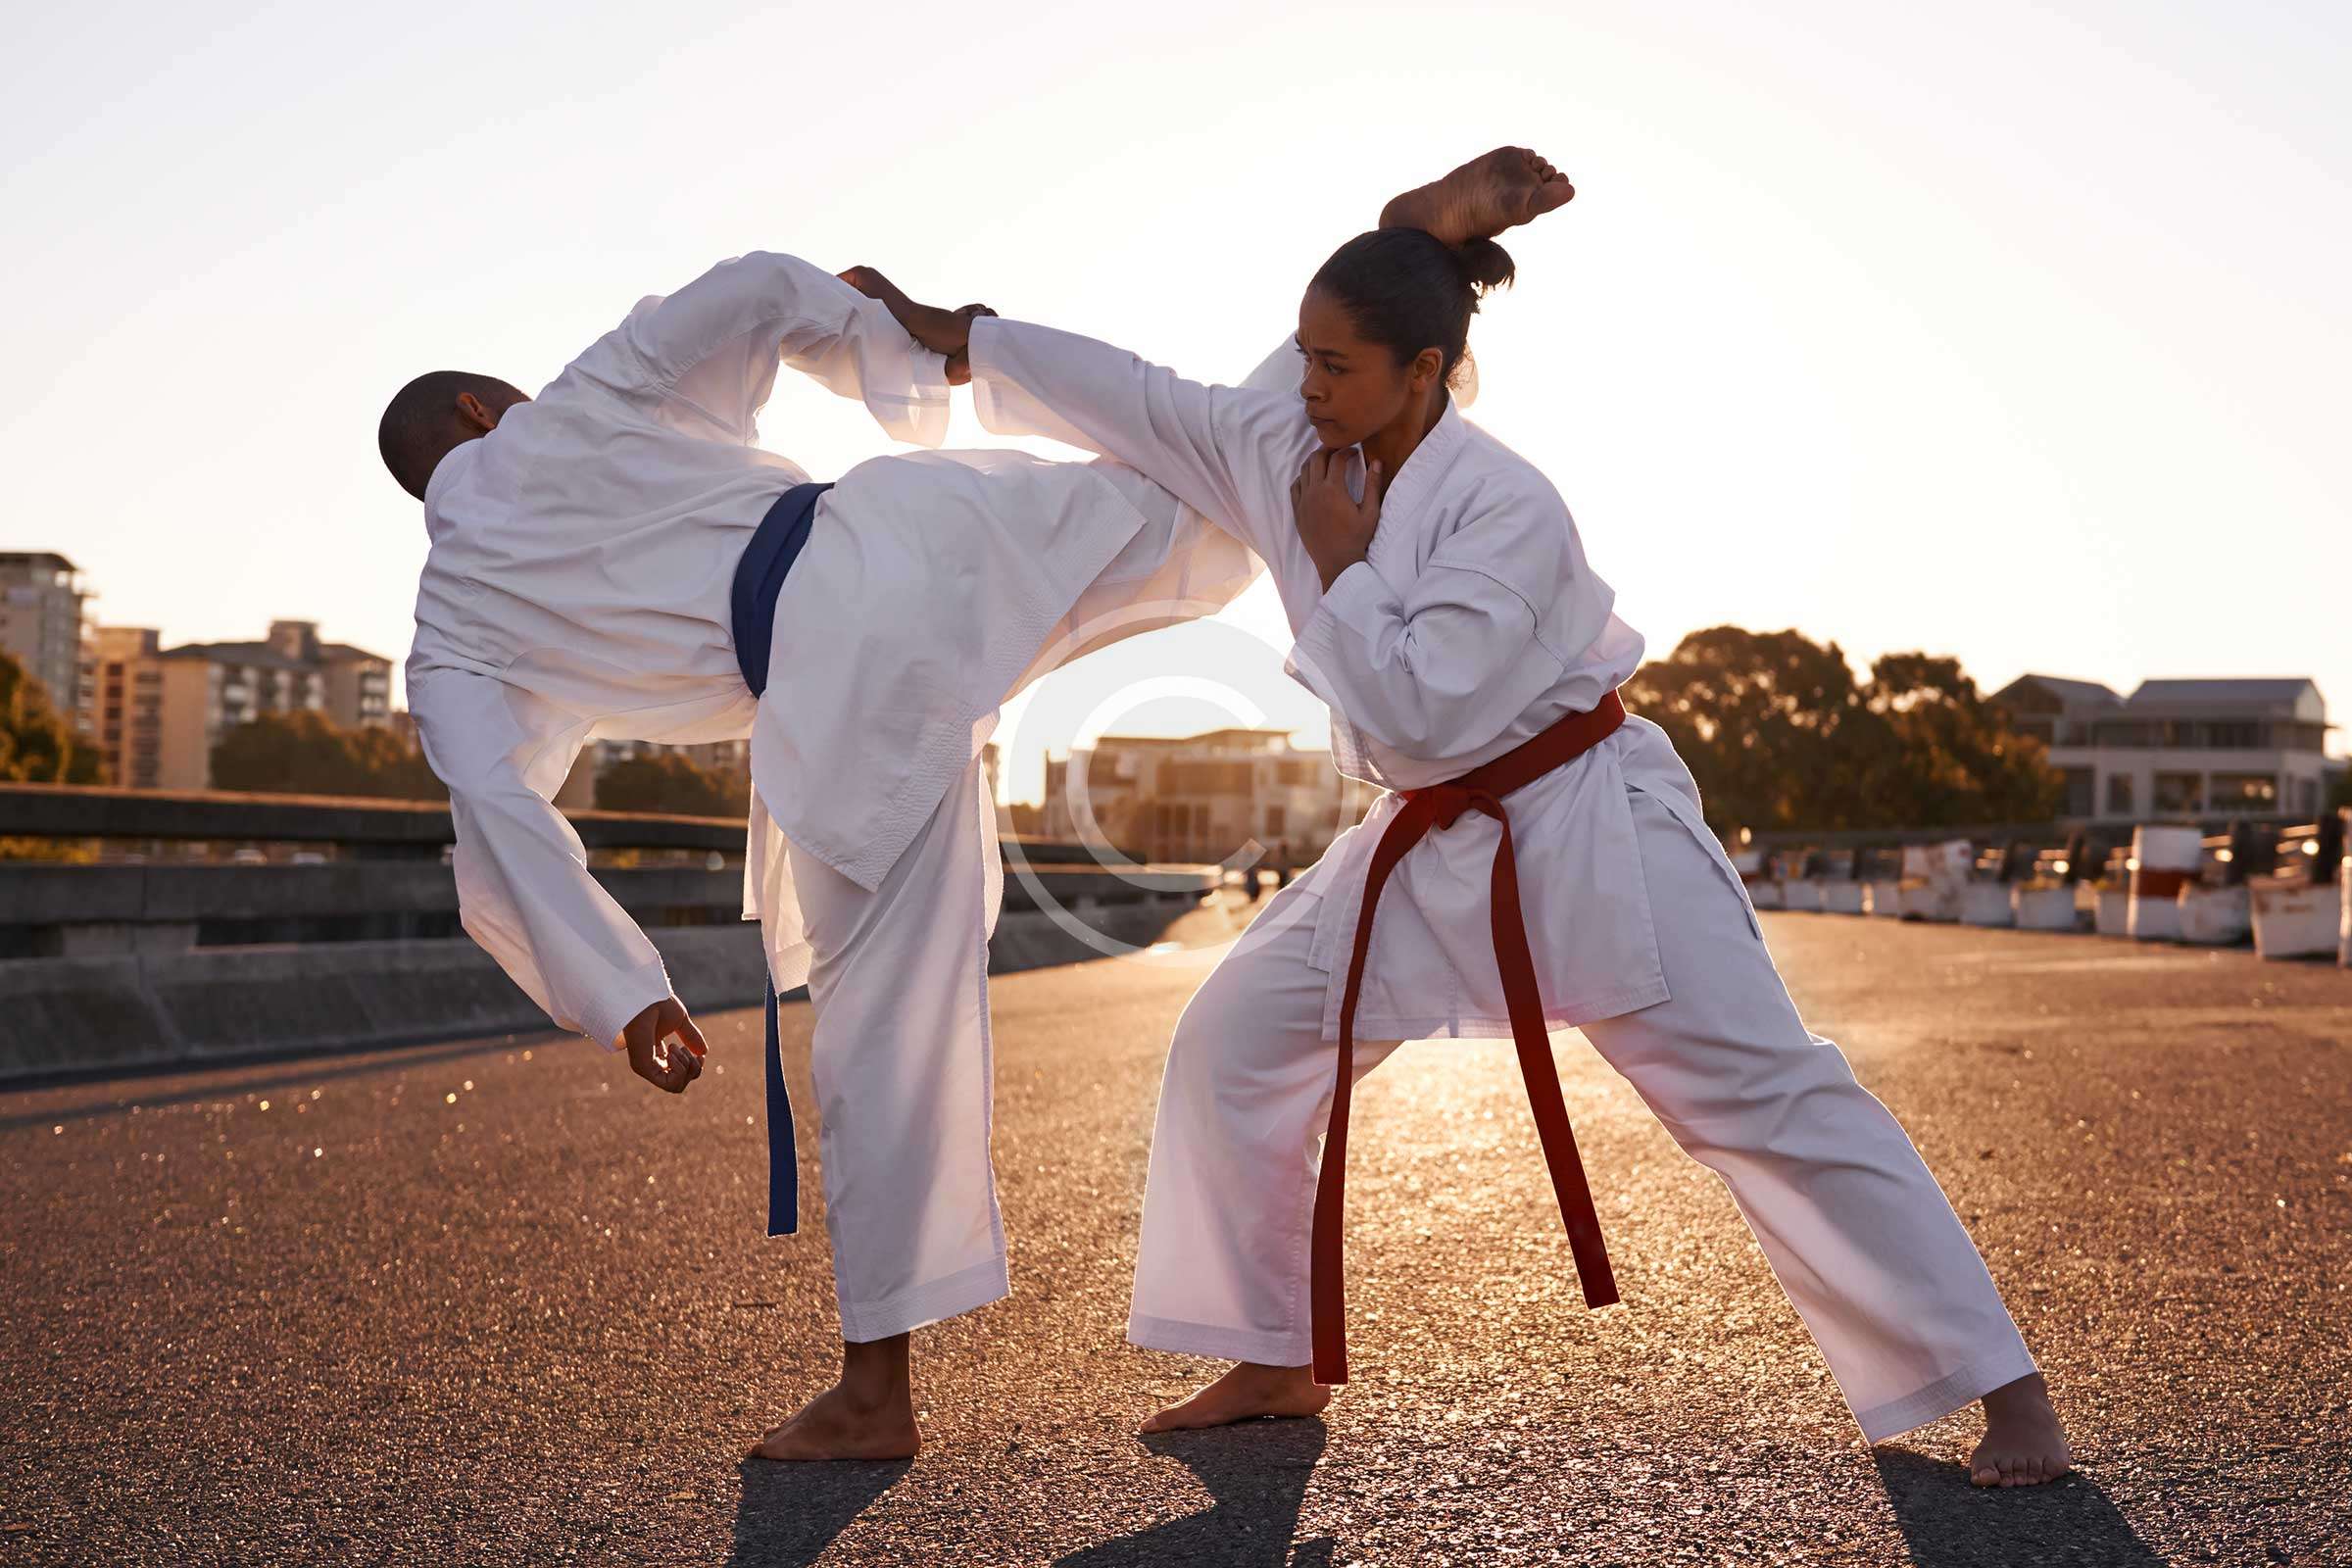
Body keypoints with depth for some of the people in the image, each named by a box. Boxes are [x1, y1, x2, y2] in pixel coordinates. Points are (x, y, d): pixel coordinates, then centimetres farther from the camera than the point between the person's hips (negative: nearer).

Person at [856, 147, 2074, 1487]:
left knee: (1768, 1093, -8)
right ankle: (1277, 1364, 18)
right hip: (1429, 847, 7)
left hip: (1588, 828, -7)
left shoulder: (1507, 507, -22)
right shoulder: (1285, 450, -2)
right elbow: (1132, 396, 6)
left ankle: (2004, 1388, 3)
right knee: (1237, 1041, 3)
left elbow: (1418, 707, -28)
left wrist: (1337, 562, -20)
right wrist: (957, 335, 11)